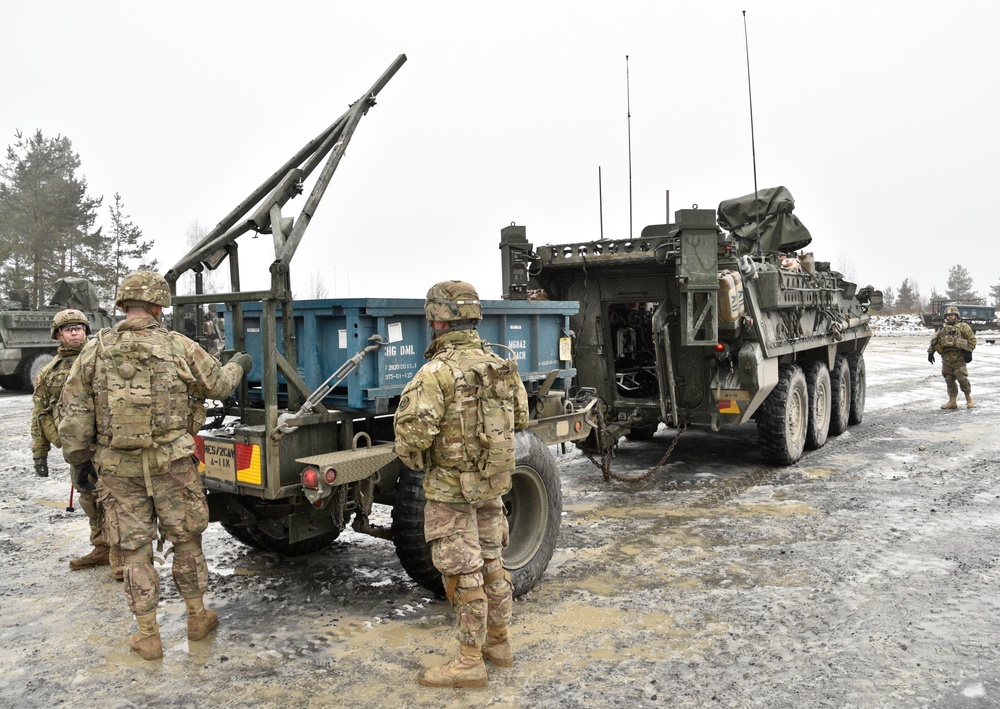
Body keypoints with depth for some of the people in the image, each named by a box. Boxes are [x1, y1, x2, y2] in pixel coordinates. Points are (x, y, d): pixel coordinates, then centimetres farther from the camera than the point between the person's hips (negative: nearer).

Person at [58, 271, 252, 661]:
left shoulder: (95, 349, -3)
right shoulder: (179, 347, -6)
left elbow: (74, 411, -1)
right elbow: (218, 385, 7)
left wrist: (79, 456, 11)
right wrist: (237, 365, 28)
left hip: (118, 467, 1)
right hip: (171, 464, -1)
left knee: (135, 548, 11)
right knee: (186, 539, 15)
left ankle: (147, 636, 18)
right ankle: (197, 617, 29)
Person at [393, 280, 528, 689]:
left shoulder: (438, 371, -20)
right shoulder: (499, 366, 3)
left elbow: (413, 428, -27)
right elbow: (520, 417, 13)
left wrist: (411, 456, -7)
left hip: (450, 488, -7)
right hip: (492, 483, 8)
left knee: (463, 575, 2)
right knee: (491, 565, 19)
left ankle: (469, 663, 13)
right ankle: (498, 643, 33)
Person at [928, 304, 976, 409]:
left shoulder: (962, 326, 0)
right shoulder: (943, 328, 15)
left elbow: (972, 339, -3)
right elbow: (934, 340, 18)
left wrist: (969, 351, -10)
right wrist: (930, 352, 11)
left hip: (959, 358, -5)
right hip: (946, 359, 5)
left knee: (962, 379, -8)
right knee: (949, 380, 6)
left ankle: (969, 399, 7)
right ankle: (952, 401, 13)